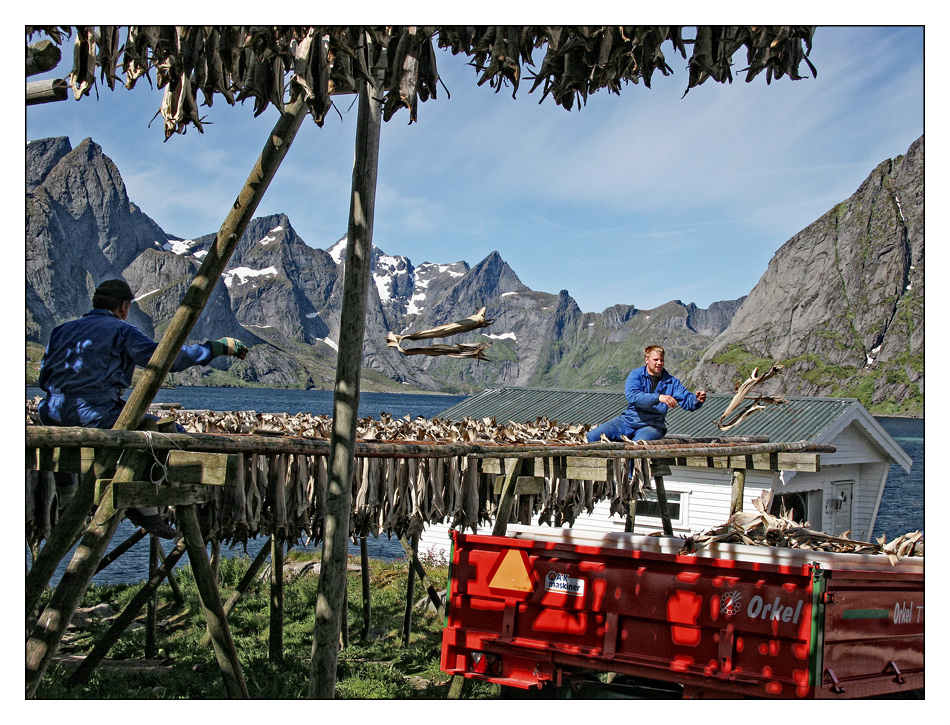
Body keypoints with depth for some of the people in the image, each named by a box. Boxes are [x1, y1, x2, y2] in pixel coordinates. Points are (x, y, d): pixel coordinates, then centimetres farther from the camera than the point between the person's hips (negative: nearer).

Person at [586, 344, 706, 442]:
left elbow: (688, 402, 4)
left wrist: (697, 400, -21)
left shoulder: (671, 382, 9)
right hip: (628, 419, 1)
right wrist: (659, 397, -30)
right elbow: (632, 396, -17)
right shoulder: (636, 374, 3)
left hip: (653, 424, -1)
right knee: (590, 437, -15)